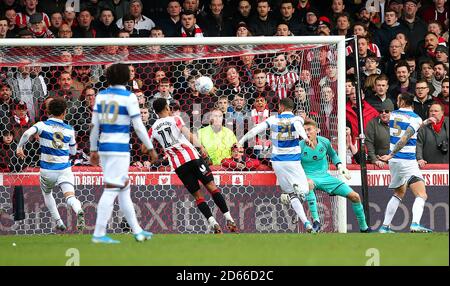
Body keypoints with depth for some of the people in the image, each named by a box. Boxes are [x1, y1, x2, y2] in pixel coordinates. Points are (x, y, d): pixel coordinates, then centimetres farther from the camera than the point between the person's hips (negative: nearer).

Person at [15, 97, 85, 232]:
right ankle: (78, 211, -46)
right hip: (64, 169, 0)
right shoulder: (69, 130, 5)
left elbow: (27, 133, -22)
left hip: (47, 170, 0)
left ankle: (58, 222, 21)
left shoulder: (43, 125, -4)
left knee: (47, 193, 26)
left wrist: (19, 147, -9)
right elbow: (73, 151, 16)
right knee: (70, 196, -13)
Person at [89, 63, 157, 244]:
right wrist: (151, 148, 1)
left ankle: (136, 230, 21)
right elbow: (139, 127, -9)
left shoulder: (101, 96, 7)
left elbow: (95, 125, 8)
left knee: (124, 190, 14)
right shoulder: (129, 97, -9)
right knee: (111, 190, -7)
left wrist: (93, 150, 15)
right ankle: (99, 234, -11)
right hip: (120, 149, -7)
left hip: (104, 147, 7)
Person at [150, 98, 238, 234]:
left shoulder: (153, 129, 13)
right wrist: (201, 146, -18)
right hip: (192, 157, -2)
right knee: (212, 187, 2)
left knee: (197, 195, 8)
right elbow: (188, 134, -11)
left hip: (178, 166, 2)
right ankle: (229, 220, -6)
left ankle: (213, 223, -9)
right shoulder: (175, 119, 5)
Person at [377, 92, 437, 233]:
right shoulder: (415, 118, -9)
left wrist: (425, 122, 24)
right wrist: (391, 155, -19)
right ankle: (415, 224, -32)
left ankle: (385, 226, 19)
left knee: (399, 194, 22)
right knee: (421, 195, -10)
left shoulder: (393, 115, 9)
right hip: (408, 162, -7)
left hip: (394, 161, 7)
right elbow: (405, 139, -20)